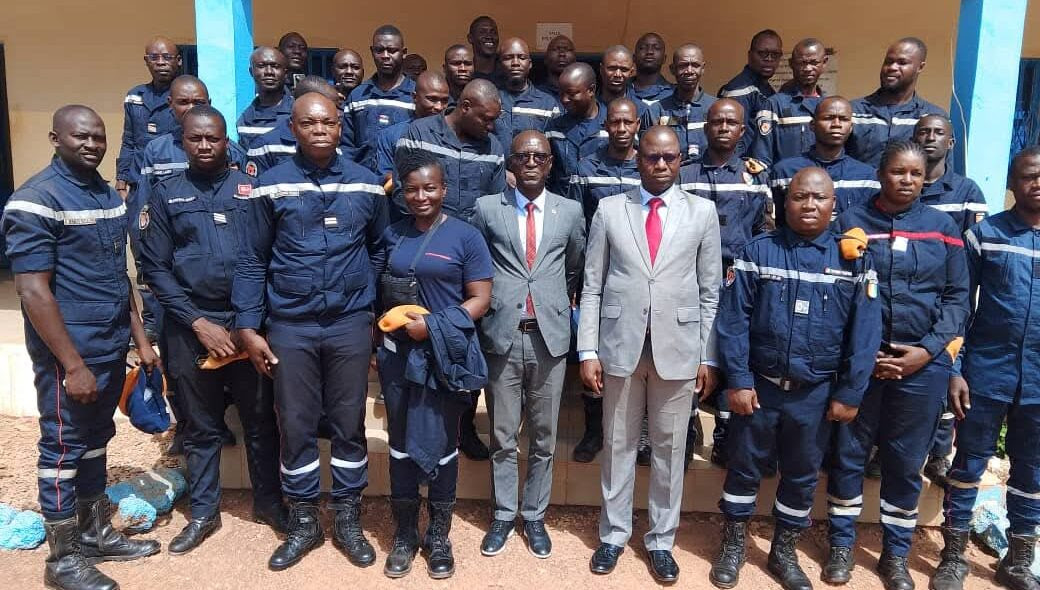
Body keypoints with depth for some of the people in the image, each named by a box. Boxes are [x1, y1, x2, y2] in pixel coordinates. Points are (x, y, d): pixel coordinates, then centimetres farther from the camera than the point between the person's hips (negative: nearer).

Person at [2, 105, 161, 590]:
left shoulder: (109, 196, 10)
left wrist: (140, 338, 14)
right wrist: (73, 364, -19)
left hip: (112, 348, 7)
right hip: (69, 354, -7)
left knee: (95, 441, 18)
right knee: (63, 449, 5)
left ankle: (96, 533, 32)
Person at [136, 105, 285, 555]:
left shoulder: (251, 187, 2)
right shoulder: (166, 193, 5)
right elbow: (154, 267, 1)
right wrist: (198, 322, -8)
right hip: (190, 325, 1)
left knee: (260, 418, 9)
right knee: (200, 425, 12)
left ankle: (268, 500, 27)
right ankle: (203, 512, 27)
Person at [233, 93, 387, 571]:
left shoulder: (366, 185, 2)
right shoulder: (271, 186, -2)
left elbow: (379, 251, 11)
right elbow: (252, 261, 1)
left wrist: (380, 313, 7)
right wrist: (247, 327, -3)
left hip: (350, 325, 1)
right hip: (289, 326, 0)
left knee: (349, 425, 10)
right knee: (295, 427, 9)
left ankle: (347, 521, 26)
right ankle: (303, 523, 27)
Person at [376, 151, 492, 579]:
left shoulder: (465, 236, -6)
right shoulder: (393, 234, 6)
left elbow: (480, 300, -8)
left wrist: (434, 326, -19)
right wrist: (377, 337, 2)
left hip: (445, 355, -3)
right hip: (397, 354, 3)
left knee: (440, 446, 9)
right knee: (401, 445, 11)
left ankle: (439, 536, 26)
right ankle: (405, 533, 28)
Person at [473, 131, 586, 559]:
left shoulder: (570, 211, 6)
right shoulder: (487, 209, 3)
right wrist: (491, 303, 8)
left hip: (550, 335, 1)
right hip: (502, 335, -1)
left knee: (544, 437, 11)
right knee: (503, 436, 9)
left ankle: (534, 517, 28)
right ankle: (503, 516, 27)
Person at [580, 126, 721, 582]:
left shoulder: (702, 212, 4)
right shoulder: (609, 210, 3)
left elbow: (711, 291, 4)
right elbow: (592, 287, 2)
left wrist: (708, 356, 0)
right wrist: (588, 350, -4)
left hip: (678, 349, 0)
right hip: (620, 346, 0)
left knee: (670, 448, 9)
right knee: (618, 445, 11)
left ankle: (661, 540, 27)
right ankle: (614, 534, 28)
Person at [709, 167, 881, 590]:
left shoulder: (853, 258, -1)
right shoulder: (758, 250, -4)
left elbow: (865, 330, -3)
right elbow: (733, 318, -8)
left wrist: (850, 393, -6)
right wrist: (738, 380, -12)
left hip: (816, 394, 1)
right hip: (759, 387, -1)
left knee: (802, 475, 15)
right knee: (744, 468, 11)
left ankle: (784, 552, 34)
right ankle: (733, 546, 31)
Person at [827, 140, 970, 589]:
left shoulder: (942, 226, 6)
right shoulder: (850, 222, 1)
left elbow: (957, 296, 4)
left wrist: (927, 351, -8)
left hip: (923, 363, 1)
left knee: (906, 462, 11)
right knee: (848, 454, 8)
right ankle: (842, 545, 25)